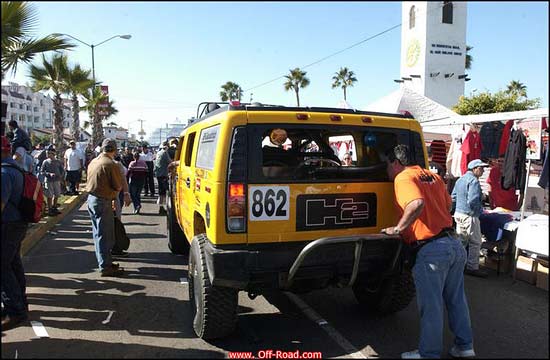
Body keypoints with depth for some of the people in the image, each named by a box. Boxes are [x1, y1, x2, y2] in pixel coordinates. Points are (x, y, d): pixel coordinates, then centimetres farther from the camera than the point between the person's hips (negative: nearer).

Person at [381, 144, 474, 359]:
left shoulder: (403, 177, -10)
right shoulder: (433, 176, 14)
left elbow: (417, 204, -29)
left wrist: (398, 228, -19)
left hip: (431, 250, -8)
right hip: (455, 244, 8)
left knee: (431, 307, 4)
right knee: (456, 300, 21)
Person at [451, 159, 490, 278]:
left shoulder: (460, 179, 12)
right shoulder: (474, 181, -15)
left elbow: (453, 198, 15)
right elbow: (472, 201, -23)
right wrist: (478, 210, -6)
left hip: (458, 214, 9)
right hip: (470, 216, -9)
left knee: (460, 240, 16)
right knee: (475, 242, 3)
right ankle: (472, 267, 9)